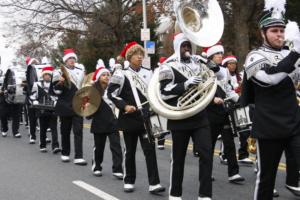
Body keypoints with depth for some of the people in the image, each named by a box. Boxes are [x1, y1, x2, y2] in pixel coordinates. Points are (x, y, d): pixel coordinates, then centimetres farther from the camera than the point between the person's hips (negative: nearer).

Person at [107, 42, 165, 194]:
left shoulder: (148, 73, 10)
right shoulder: (122, 73, -3)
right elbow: (111, 92, -5)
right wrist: (124, 106, -15)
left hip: (146, 118, 2)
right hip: (130, 118, -2)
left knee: (150, 149, -5)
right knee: (130, 151, 8)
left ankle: (154, 183, -6)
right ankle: (129, 181, 21)